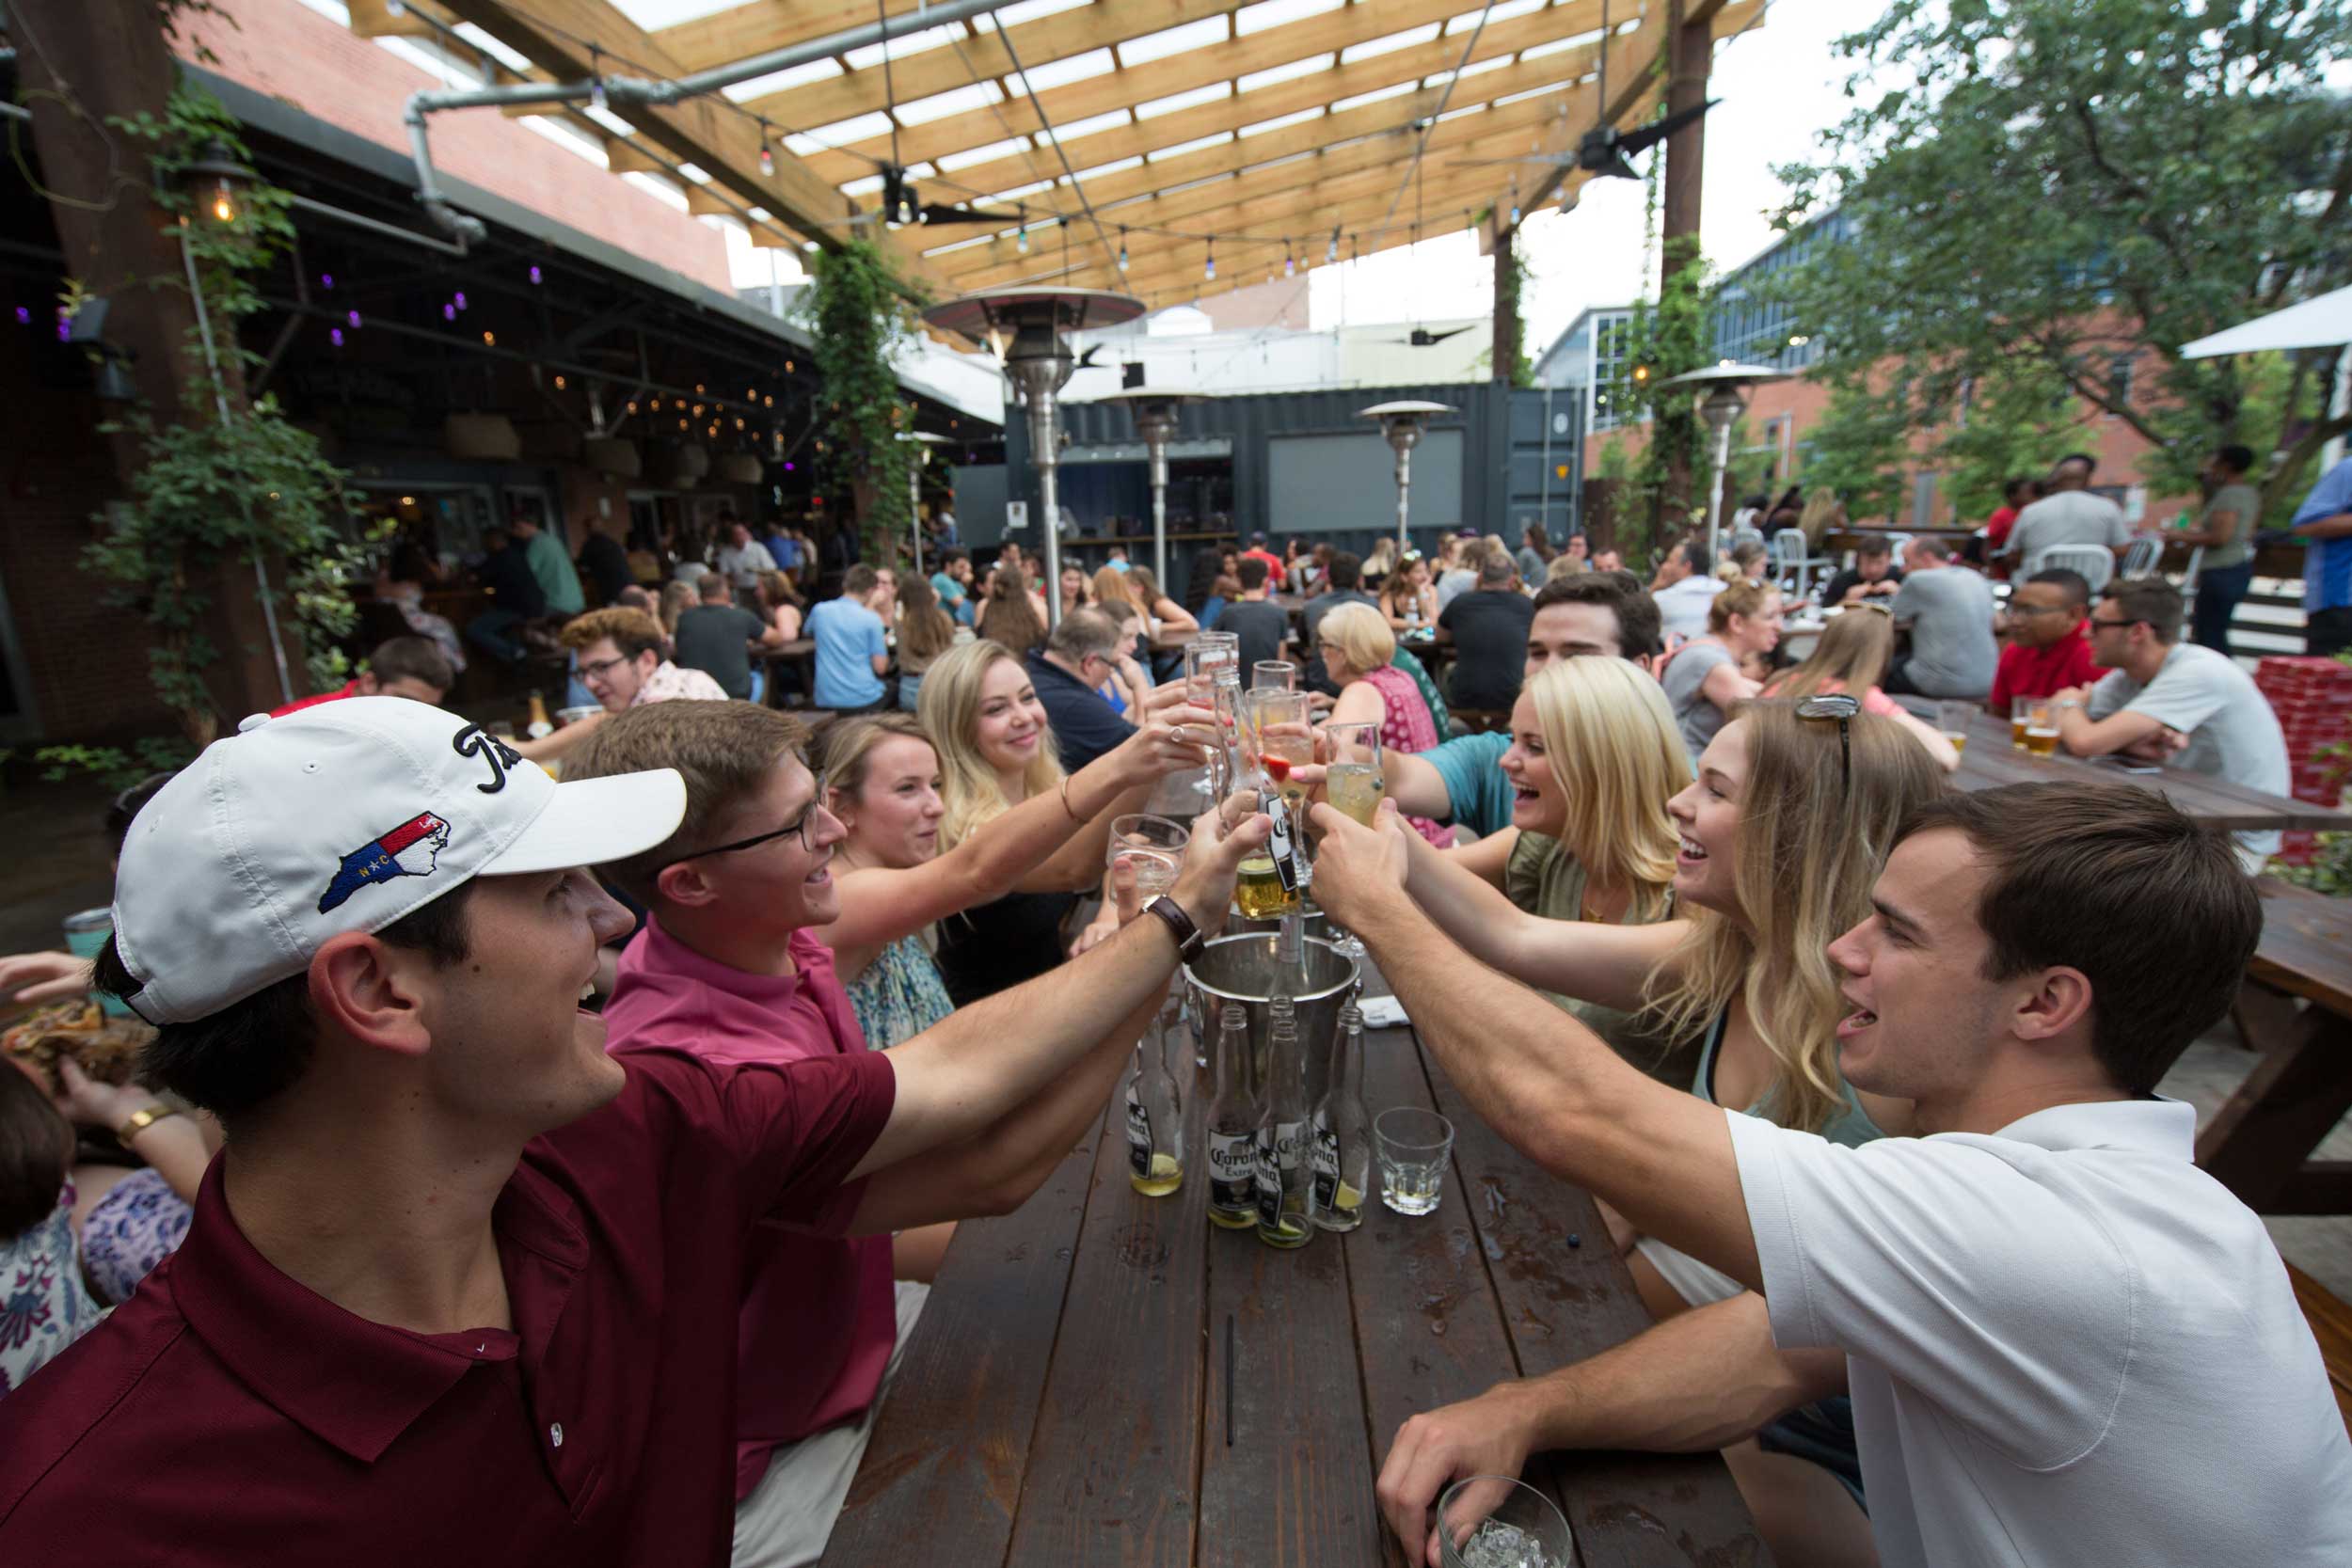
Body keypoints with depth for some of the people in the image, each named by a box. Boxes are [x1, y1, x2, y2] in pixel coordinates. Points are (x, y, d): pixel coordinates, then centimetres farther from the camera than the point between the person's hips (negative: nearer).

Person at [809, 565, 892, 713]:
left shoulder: (819, 610, 2)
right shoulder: (872, 619, -9)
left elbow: (808, 632, 25)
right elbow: (880, 667, -10)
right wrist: (884, 644, 10)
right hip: (864, 700, -4)